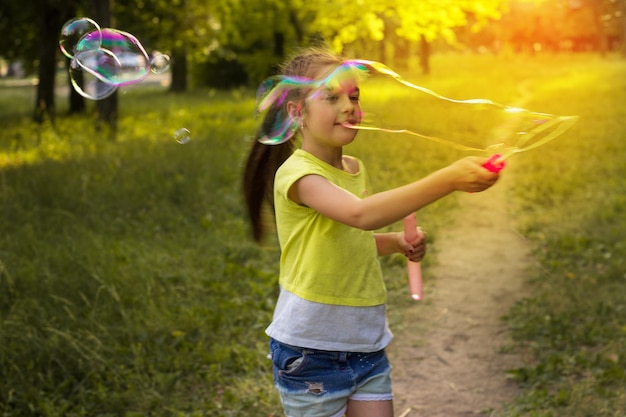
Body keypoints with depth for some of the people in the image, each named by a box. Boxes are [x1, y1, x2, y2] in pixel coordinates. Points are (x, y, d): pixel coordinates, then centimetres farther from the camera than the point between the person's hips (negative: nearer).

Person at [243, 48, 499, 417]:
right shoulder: (297, 173, -18)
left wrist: (397, 243, 1)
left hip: (367, 345, 7)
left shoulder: (355, 169, 7)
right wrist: (448, 180, -44)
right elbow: (361, 214, -37)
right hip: (311, 348, -7)